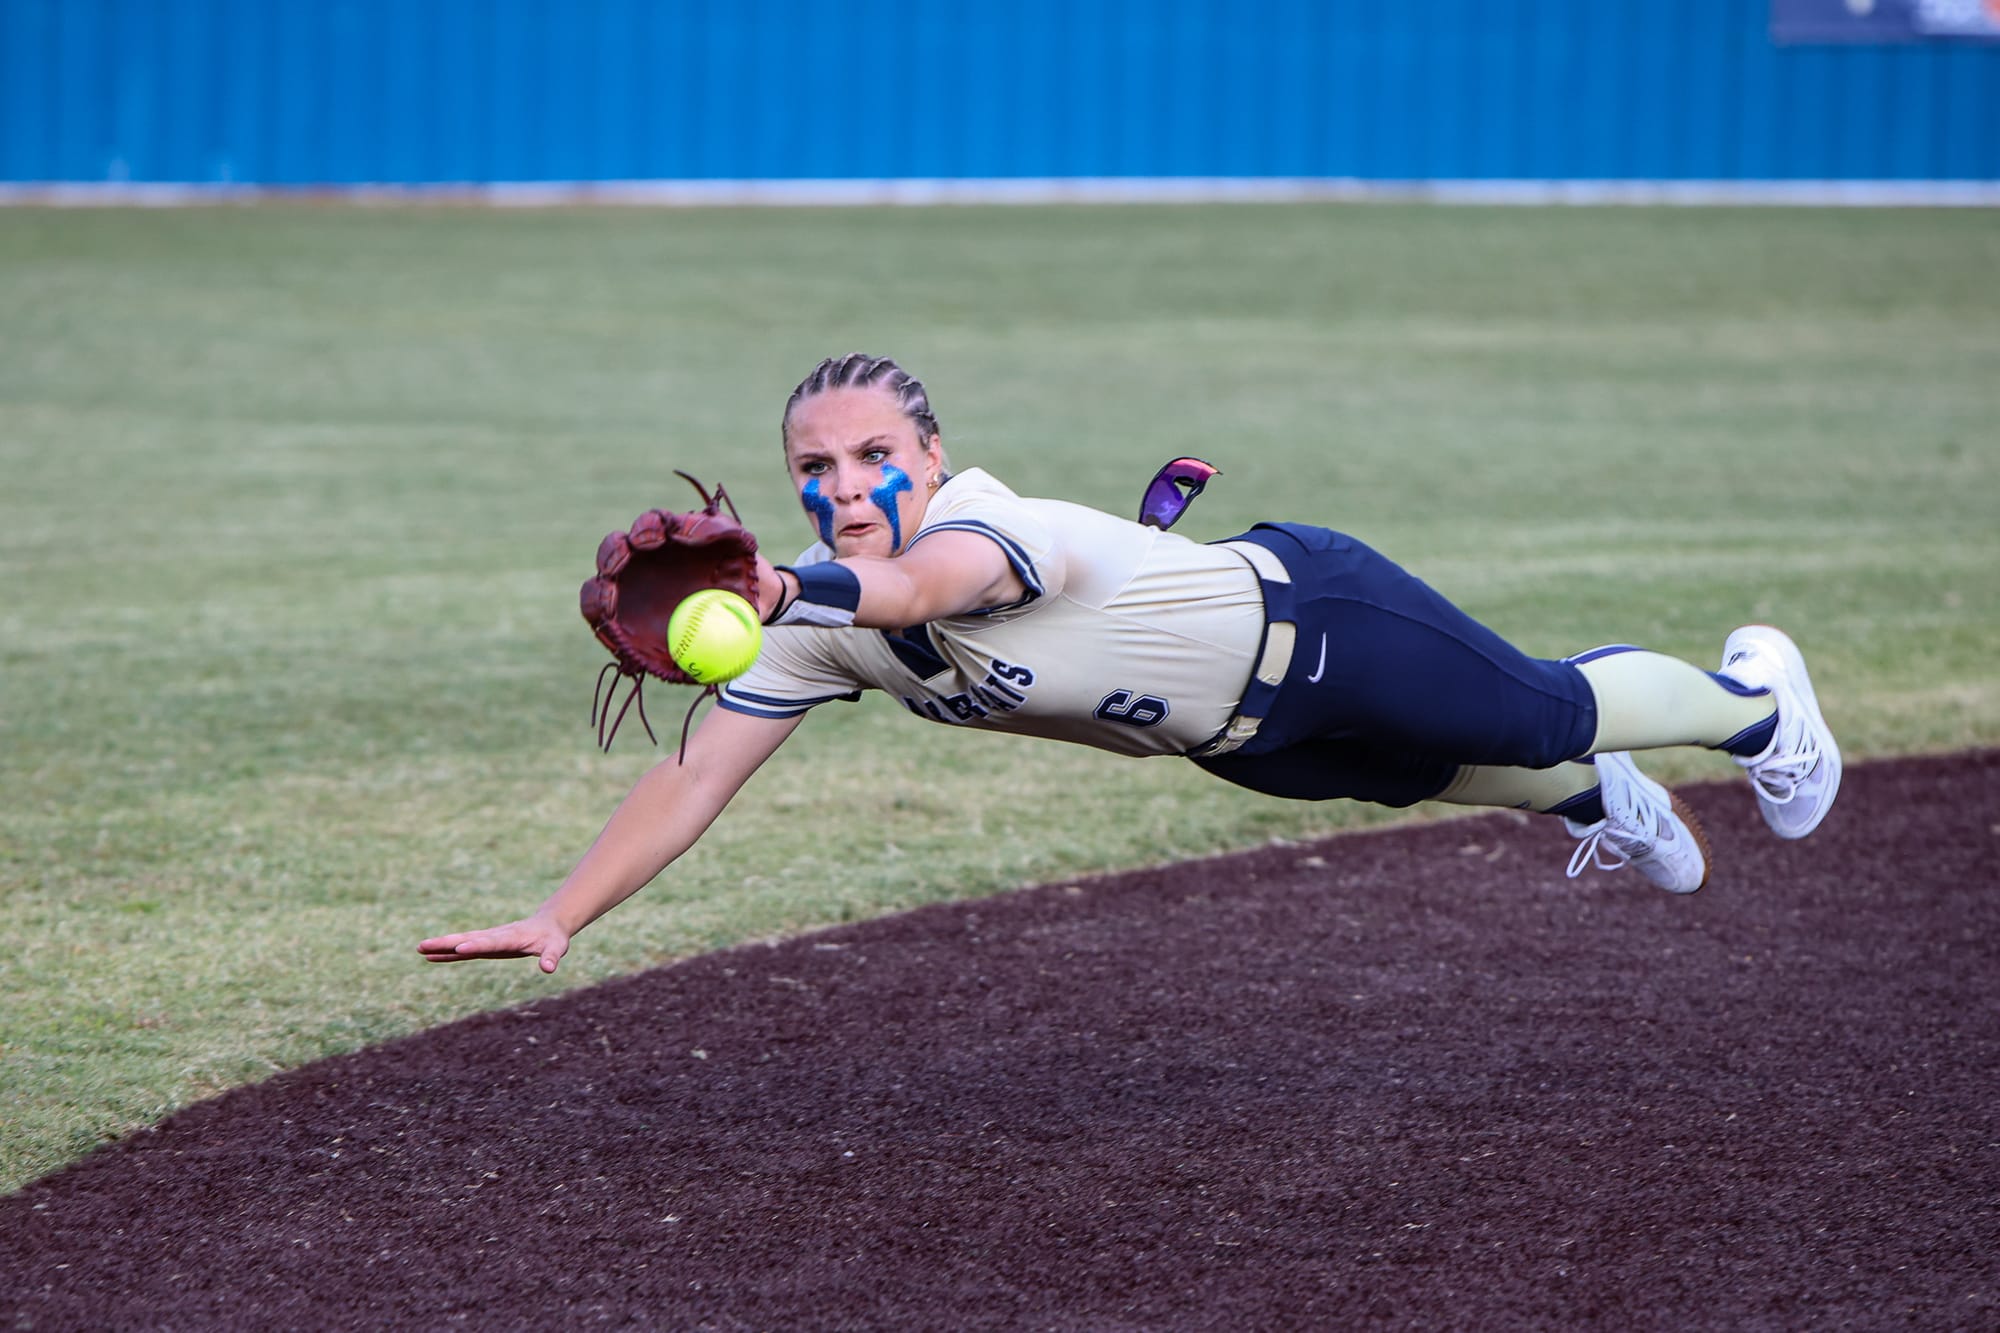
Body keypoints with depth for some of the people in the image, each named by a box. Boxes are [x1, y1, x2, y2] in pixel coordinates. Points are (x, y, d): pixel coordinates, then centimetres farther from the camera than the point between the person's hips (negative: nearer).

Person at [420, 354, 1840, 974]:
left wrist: (799, 593, -87)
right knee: (1439, 774, 30)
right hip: (1236, 734, 7)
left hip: (1317, 618, -7)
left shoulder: (994, 526, -41)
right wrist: (559, 917, -33)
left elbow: (932, 581, -66)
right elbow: (697, 779, -22)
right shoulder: (815, 620, -20)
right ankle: (1603, 803, 64)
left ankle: (1751, 693, 46)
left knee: (1543, 718, 14)